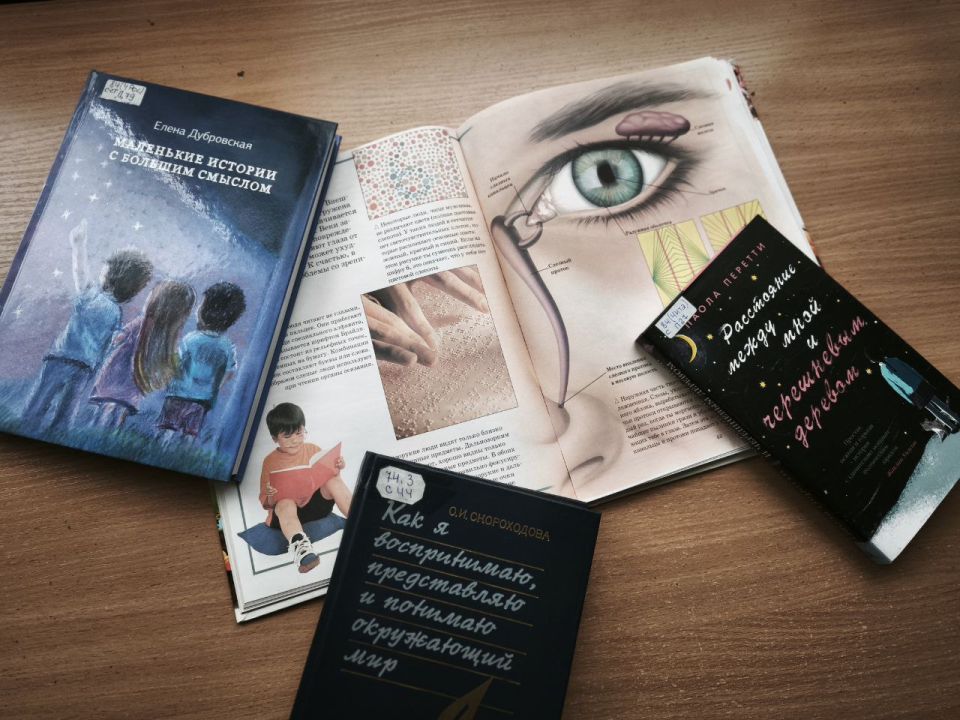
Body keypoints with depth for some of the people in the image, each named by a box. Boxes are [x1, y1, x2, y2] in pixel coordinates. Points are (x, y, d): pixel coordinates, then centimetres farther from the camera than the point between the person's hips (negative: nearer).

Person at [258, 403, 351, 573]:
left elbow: (328, 476, 10)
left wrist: (336, 468, -12)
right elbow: (266, 503, -1)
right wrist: (270, 497, -25)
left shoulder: (313, 450, 2)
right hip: (287, 513, -2)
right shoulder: (270, 462, -4)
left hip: (316, 504, 2)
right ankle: (299, 544, -64)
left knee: (334, 480, -24)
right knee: (286, 504, -38)